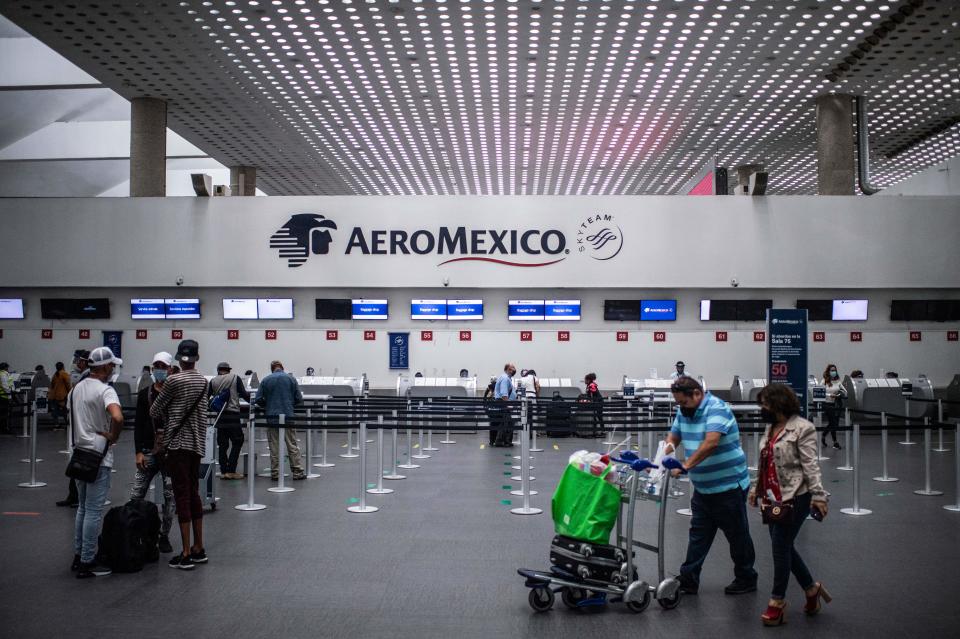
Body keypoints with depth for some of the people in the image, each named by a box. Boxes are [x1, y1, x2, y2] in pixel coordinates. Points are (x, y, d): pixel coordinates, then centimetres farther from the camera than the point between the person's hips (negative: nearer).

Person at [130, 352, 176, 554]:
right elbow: (138, 425, 5)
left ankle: (164, 536, 14)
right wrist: (138, 452, -3)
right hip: (148, 452, 2)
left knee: (170, 495, 2)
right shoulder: (145, 394, 6)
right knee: (136, 494, 0)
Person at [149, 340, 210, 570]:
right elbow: (199, 411, 10)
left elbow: (154, 411, -3)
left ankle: (186, 555, -4)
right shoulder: (203, 381, 8)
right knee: (194, 494, 14)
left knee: (182, 495, -5)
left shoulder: (173, 380, -10)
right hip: (197, 442, 6)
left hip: (178, 442, -6)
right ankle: (199, 549, 20)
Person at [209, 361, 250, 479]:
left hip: (219, 416, 3)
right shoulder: (235, 378, 1)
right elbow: (244, 394, -4)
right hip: (233, 415, -3)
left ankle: (223, 471, 9)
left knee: (222, 444, 9)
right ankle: (231, 471, -3)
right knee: (237, 442, 4)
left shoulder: (213, 381, 8)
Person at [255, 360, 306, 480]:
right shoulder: (291, 379, 2)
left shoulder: (265, 380, 3)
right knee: (292, 445, 3)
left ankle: (275, 473, 7)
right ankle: (298, 472, 2)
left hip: (272, 417, 1)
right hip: (288, 416, -1)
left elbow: (258, 399, 0)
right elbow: (299, 398, 1)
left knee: (274, 446, 7)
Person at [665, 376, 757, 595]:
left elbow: (711, 442, -33)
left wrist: (686, 465, -40)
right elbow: (672, 439, 12)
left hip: (729, 486, -8)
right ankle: (688, 581, 16)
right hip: (702, 488, 8)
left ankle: (746, 580, 21)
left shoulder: (717, 409, -20)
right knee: (698, 535, 11)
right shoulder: (684, 413, 6)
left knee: (737, 535, 7)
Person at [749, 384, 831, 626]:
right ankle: (812, 588, 30)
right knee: (784, 547, 12)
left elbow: (810, 465, -16)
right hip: (773, 498, 8)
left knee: (780, 547, -4)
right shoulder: (770, 428, 13)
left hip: (795, 498, -8)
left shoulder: (802, 428, -12)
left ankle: (777, 602, 8)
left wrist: (818, 495, -19)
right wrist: (756, 487, 24)